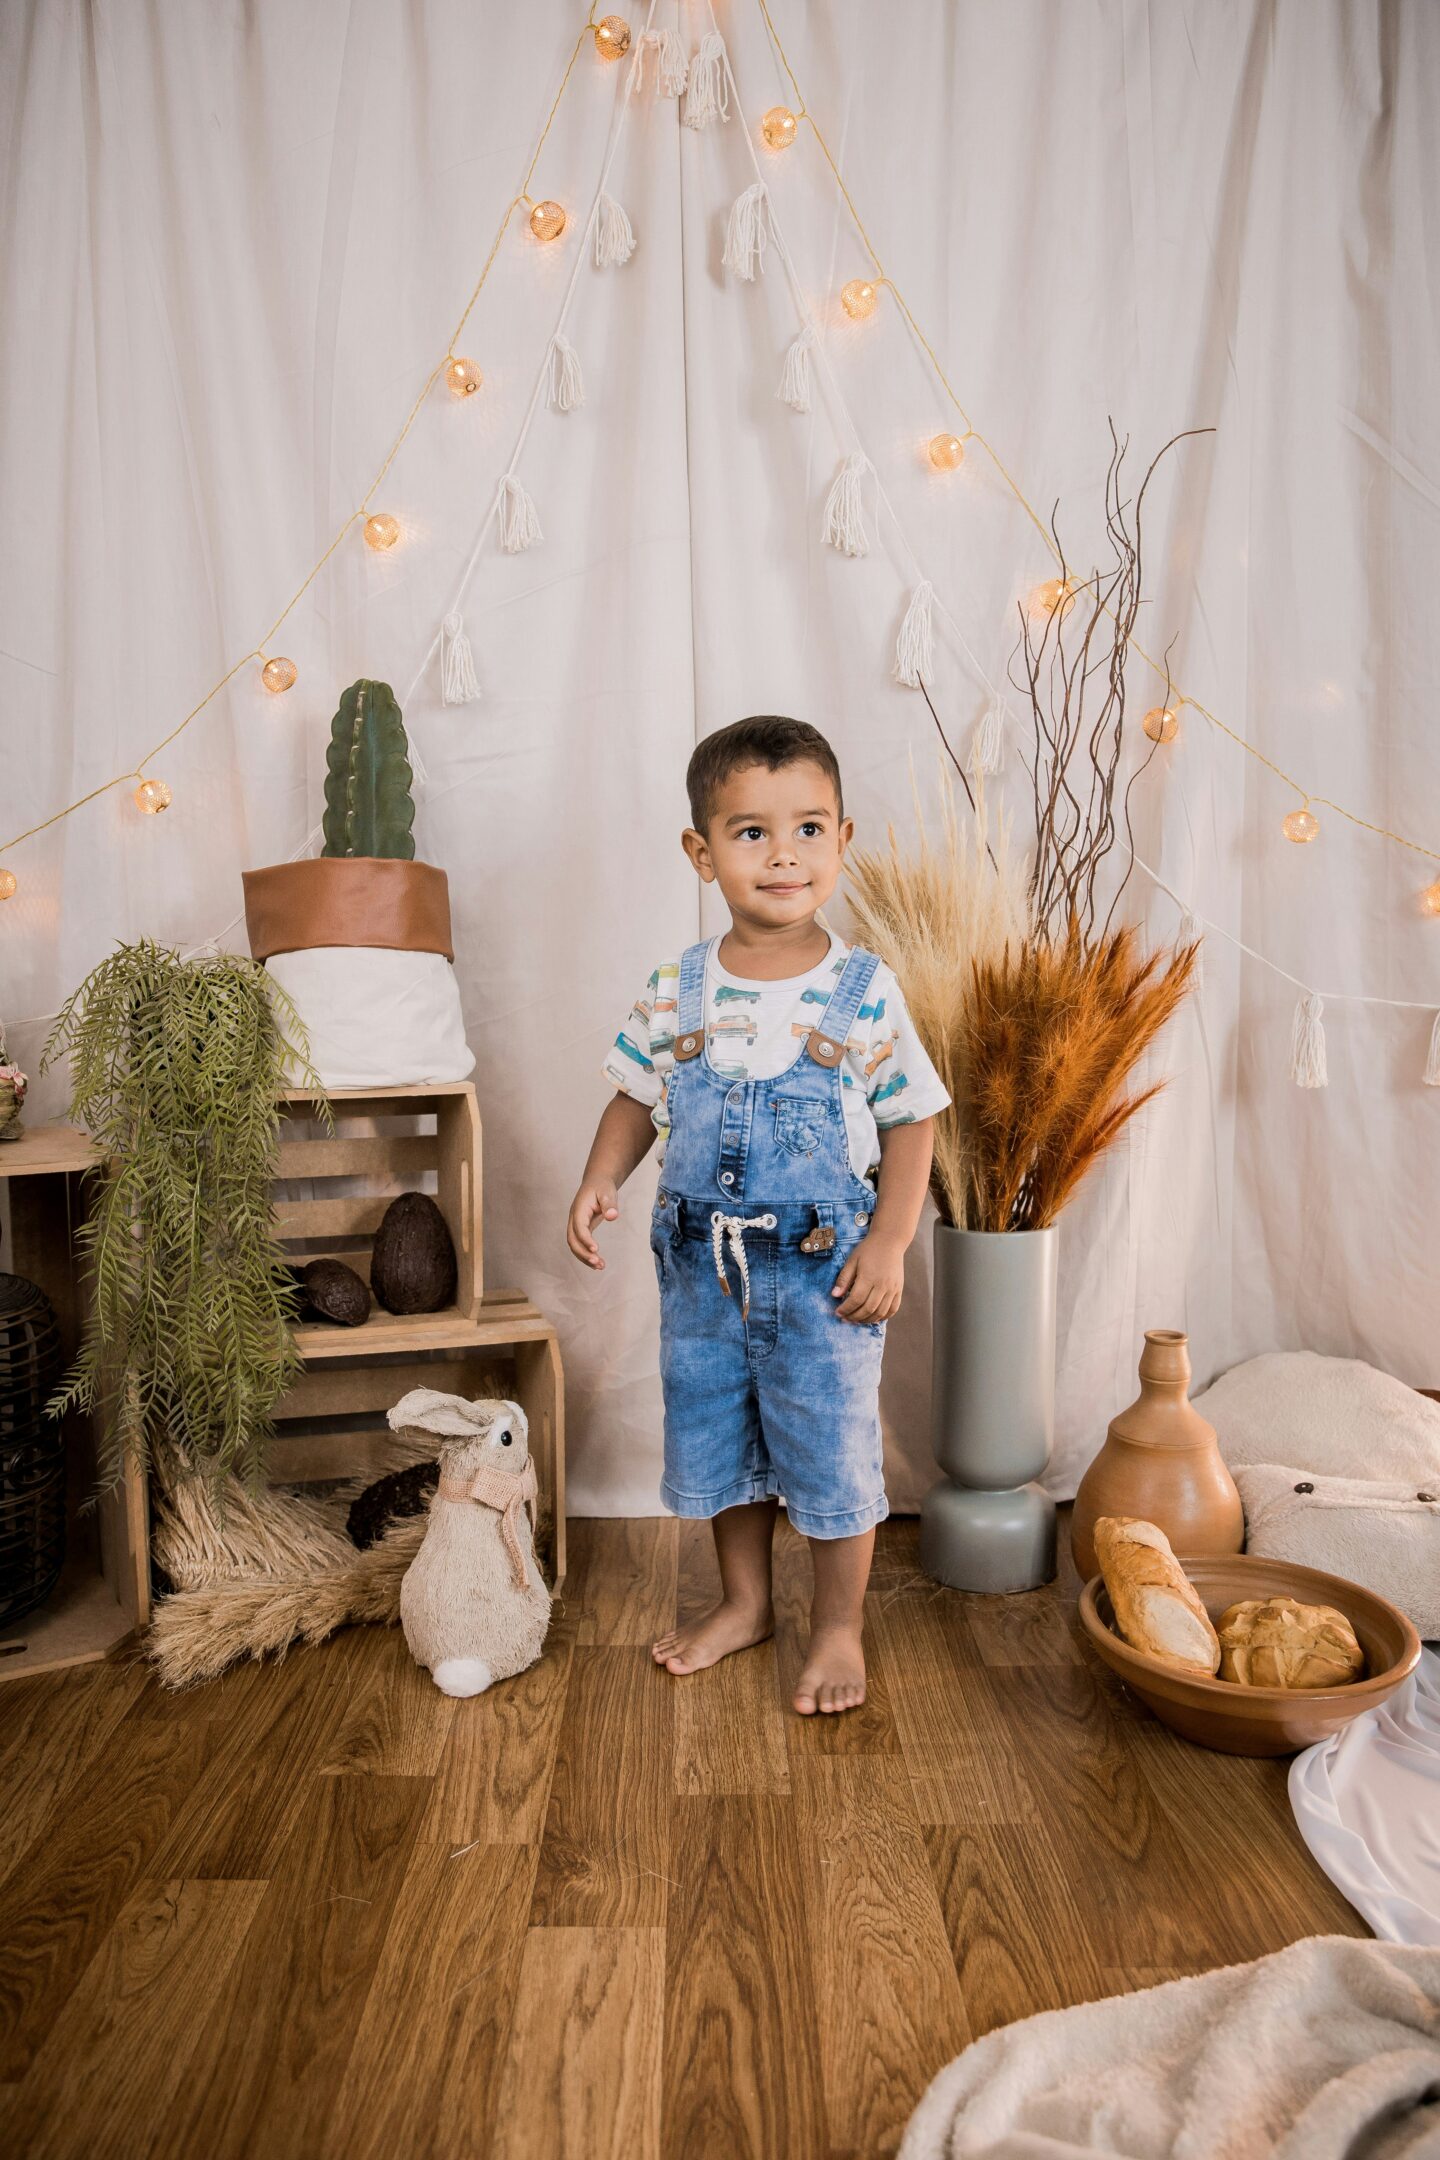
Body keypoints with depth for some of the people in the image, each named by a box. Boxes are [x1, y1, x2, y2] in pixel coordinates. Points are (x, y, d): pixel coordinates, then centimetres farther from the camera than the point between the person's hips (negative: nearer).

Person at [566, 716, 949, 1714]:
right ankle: (745, 1602, 43)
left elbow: (911, 1121, -5)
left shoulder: (864, 992, -10)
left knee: (833, 1450, 10)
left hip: (824, 1268, -3)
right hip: (705, 1265, 3)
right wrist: (601, 1180, -9)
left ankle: (839, 1629, 34)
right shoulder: (678, 990, -4)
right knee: (715, 1439, 19)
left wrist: (890, 1241, -13)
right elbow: (639, 1096, 7)